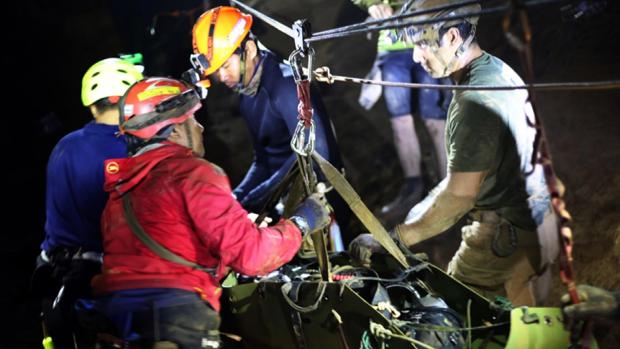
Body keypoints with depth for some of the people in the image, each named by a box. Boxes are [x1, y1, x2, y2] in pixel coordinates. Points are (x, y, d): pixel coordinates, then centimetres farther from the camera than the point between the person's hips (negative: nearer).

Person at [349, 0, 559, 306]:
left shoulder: (475, 102, -26)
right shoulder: (499, 71, 6)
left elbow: (459, 196, -25)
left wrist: (392, 239, -21)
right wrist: (429, 205, 15)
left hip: (506, 239, -9)